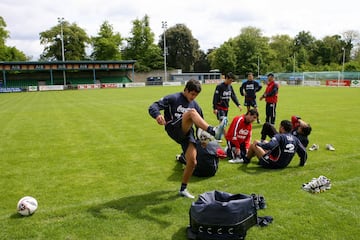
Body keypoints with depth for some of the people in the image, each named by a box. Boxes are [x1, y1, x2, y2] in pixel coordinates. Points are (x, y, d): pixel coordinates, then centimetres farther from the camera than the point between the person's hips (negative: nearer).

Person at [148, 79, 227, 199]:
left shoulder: (194, 104, 18)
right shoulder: (173, 98, 1)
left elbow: (200, 120, 28)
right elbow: (153, 107, -9)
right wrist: (157, 115, -33)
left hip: (187, 134, 5)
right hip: (174, 130, -5)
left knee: (192, 161, -9)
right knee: (192, 112, -28)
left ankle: (183, 189, 12)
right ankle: (213, 131, -47)